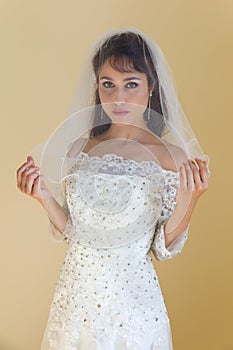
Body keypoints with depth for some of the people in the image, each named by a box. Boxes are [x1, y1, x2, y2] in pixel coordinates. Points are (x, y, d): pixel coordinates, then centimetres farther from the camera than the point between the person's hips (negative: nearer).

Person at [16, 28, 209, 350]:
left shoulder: (172, 157, -11)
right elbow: (71, 232, 6)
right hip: (75, 295, 3)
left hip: (133, 301, -3)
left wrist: (188, 199, -22)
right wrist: (45, 197, -10)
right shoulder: (77, 148, -2)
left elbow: (165, 248, -8)